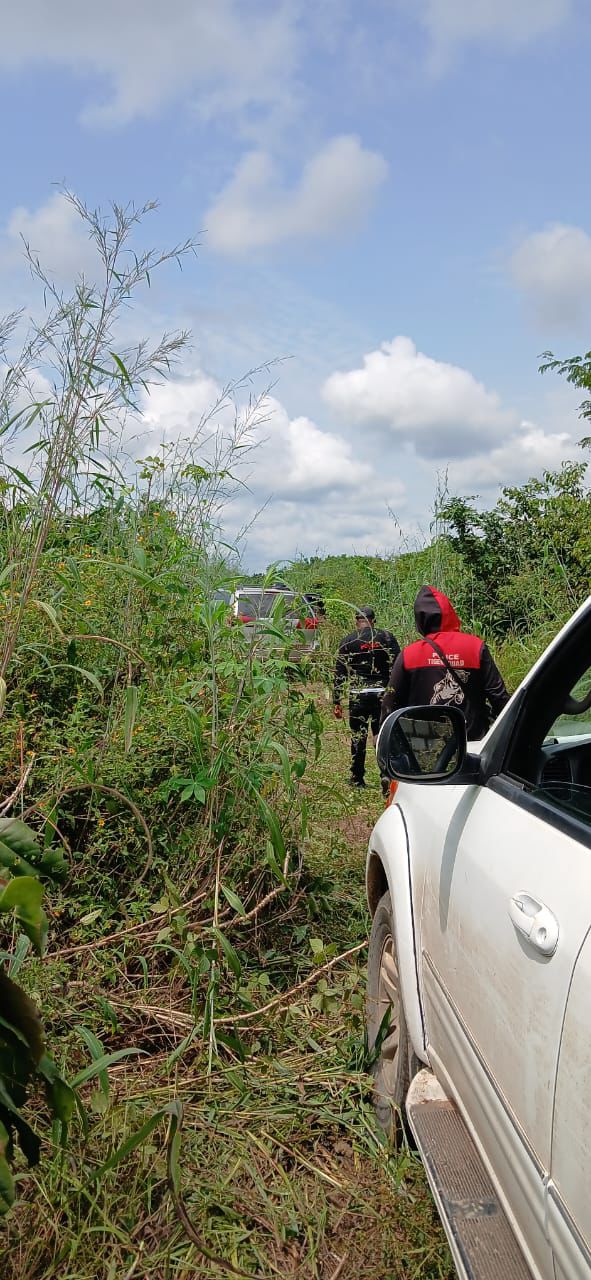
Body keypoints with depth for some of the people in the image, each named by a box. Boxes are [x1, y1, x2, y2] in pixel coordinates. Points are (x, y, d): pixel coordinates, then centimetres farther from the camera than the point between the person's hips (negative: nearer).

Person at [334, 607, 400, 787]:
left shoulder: (348, 641, 3)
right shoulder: (387, 637, 4)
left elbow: (339, 674, 1)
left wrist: (336, 702, 4)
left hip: (358, 695, 0)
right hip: (383, 695, 1)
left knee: (358, 737, 9)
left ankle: (357, 779, 17)